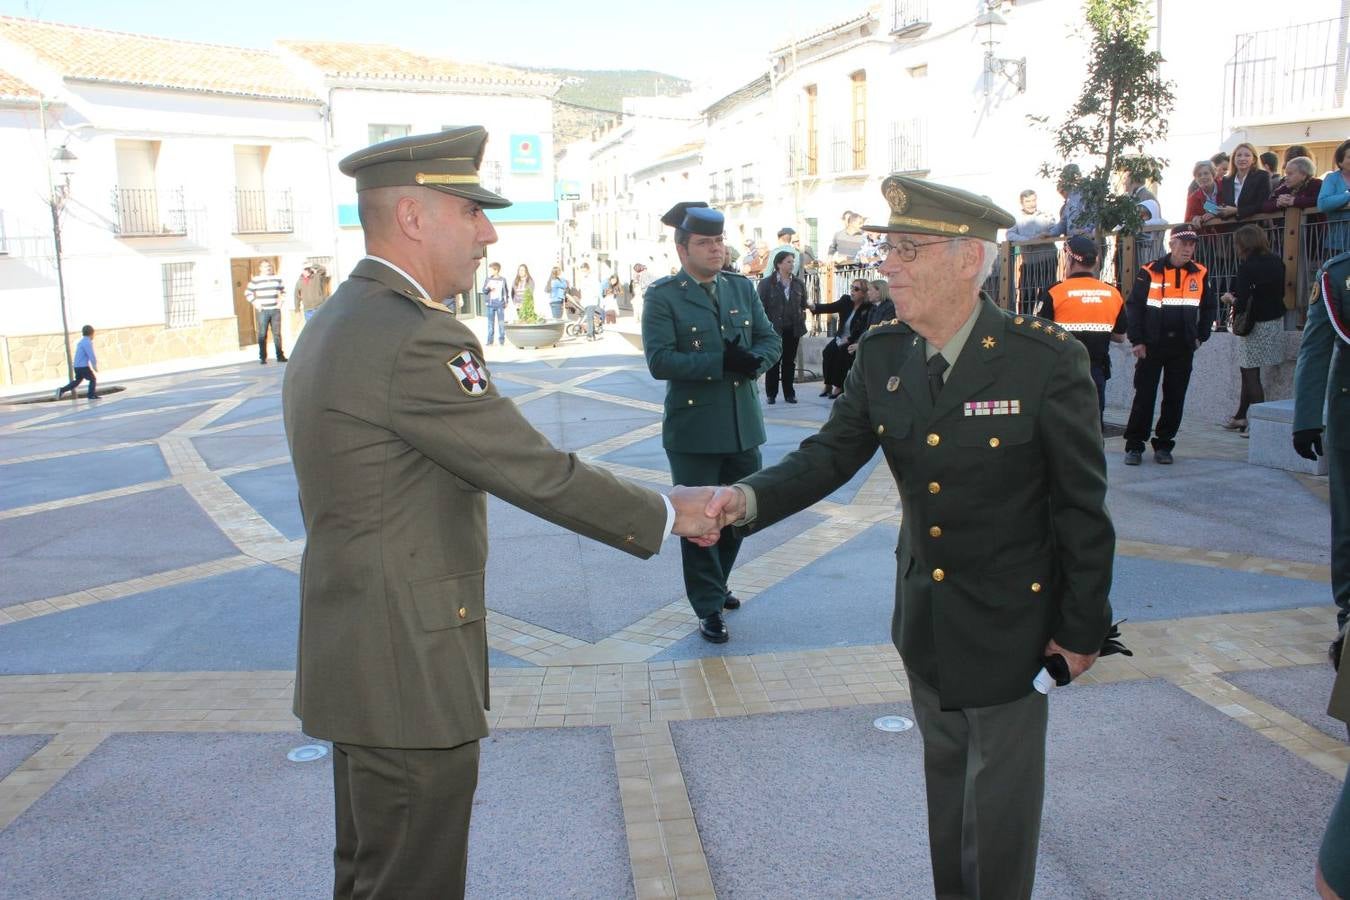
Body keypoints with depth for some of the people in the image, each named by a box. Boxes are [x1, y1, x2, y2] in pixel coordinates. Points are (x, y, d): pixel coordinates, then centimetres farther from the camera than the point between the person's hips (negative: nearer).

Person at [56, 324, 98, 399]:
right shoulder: (87, 342, -16)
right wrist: (95, 366, -8)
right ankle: (91, 395, 8)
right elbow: (91, 355, -18)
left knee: (77, 380, 16)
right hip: (83, 366, -9)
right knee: (93, 379, 4)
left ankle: (62, 390, 9)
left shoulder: (82, 342, 15)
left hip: (77, 366, 9)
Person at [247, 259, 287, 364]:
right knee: (262, 335, -2)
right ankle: (262, 358, 1)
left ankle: (280, 356, 9)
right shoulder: (255, 280, -2)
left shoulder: (277, 278, 9)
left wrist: (281, 301, 7)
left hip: (275, 310, 3)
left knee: (277, 333, 4)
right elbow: (247, 293, 1)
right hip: (263, 311, -3)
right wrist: (255, 303, -7)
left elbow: (283, 291, 20)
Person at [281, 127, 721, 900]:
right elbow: (540, 475, -21)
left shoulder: (335, 327, 10)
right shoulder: (414, 340, -23)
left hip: (358, 661, 10)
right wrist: (666, 513, -7)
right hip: (408, 675, -10)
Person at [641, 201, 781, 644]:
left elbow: (771, 340, 8)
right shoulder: (662, 296, -8)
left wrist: (752, 360, -15)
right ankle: (708, 606, 19)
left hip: (744, 426, 6)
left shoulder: (743, 287, 9)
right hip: (694, 430, -5)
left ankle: (715, 585, 39)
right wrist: (722, 363, -23)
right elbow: (659, 361, -17)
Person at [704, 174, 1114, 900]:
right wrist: (749, 498, -27)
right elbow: (830, 454, -7)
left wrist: (1081, 628, -10)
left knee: (999, 793, 11)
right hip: (924, 615, 5)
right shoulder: (880, 355, -6)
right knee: (945, 772, 23)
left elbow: (1082, 505, -15)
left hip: (1009, 619, -5)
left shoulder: (1046, 359, -21)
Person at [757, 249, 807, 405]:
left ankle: (789, 393, 16)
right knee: (773, 362, 3)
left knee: (790, 362, 9)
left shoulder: (798, 284, 8)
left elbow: (803, 305, 15)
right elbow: (760, 307, -5)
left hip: (793, 329, 4)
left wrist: (802, 323, 6)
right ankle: (771, 394, 11)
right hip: (774, 329, -4)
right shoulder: (766, 283, -4)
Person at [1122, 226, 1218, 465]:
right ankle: (1134, 446, 6)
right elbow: (1133, 306, -3)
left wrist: (1200, 336, 10)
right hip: (1151, 347, -3)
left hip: (1183, 349, 3)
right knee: (1144, 396, -1)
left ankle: (1163, 445, 15)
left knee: (1175, 399, 5)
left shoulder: (1200, 274, 6)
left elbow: (1210, 307, 18)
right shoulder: (1150, 272, -5)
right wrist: (1136, 341, -7)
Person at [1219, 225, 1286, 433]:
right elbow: (1280, 293, 14)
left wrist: (1230, 299, 1)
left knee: (1251, 374, 1)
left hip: (1255, 326, -7)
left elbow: (1242, 303, -20)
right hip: (1275, 322, 7)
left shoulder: (1246, 267, -17)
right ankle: (1240, 416, 27)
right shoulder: (1276, 262, 5)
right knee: (1249, 371, 18)